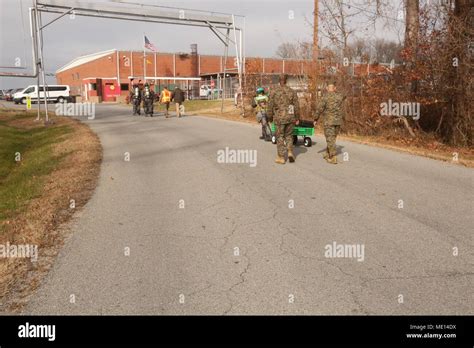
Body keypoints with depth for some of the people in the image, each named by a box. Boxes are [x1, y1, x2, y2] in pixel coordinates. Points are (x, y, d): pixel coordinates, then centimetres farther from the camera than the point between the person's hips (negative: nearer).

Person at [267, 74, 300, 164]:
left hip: (279, 118, -2)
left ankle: (281, 158, 10)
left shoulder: (274, 92, -6)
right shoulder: (292, 91, 1)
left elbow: (271, 106, -3)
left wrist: (270, 117, 9)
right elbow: (296, 106, 2)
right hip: (290, 117, 2)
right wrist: (297, 118, 10)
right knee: (288, 135, 19)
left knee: (280, 137, 7)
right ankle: (290, 152, 3)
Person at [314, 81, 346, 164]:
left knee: (330, 139, -2)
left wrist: (315, 120, 1)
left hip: (328, 121, -5)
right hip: (338, 121, 5)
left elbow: (319, 109, -9)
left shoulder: (325, 97, -10)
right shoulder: (340, 97, 4)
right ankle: (327, 155, 27)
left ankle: (333, 158, -8)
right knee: (332, 138, 18)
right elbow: (341, 110, 9)